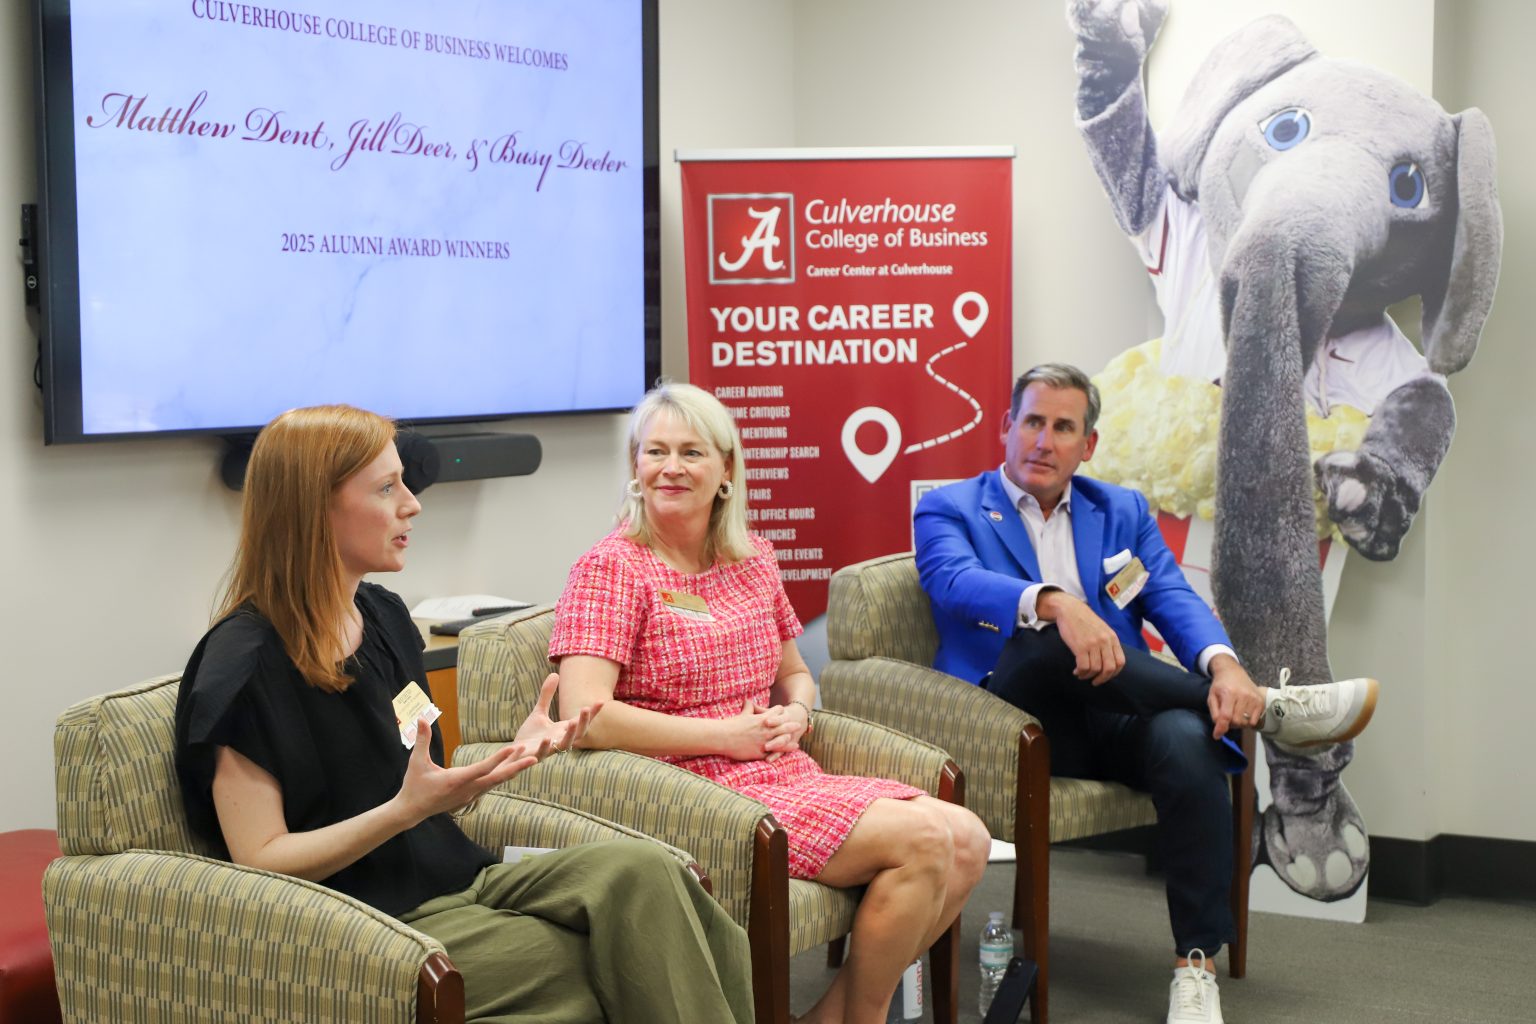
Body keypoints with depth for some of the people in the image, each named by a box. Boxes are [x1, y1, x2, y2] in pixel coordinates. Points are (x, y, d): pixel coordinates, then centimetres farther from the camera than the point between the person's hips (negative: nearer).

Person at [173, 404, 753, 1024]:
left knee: (639, 869, -21)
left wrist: (518, 753, 1)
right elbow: (261, 861, -12)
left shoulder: (385, 618, 13)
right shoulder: (245, 662, -11)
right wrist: (406, 808, -23)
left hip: (457, 881, 7)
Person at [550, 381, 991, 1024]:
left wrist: (795, 713, 1)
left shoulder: (751, 559, 14)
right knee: (924, 840, -20)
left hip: (788, 777, 8)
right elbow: (585, 716, -19)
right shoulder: (611, 568, -6)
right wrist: (727, 735, -15)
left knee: (968, 842, -8)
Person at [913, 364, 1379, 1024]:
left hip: (1116, 717, 3)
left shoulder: (1123, 512, 20)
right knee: (1045, 638, -36)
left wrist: (1223, 663, -20)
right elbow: (955, 584, -15)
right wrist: (1054, 603, -37)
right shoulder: (948, 509, 8)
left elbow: (1174, 599, 4)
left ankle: (1196, 965, -24)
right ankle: (1266, 707, -21)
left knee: (1189, 741, -32)